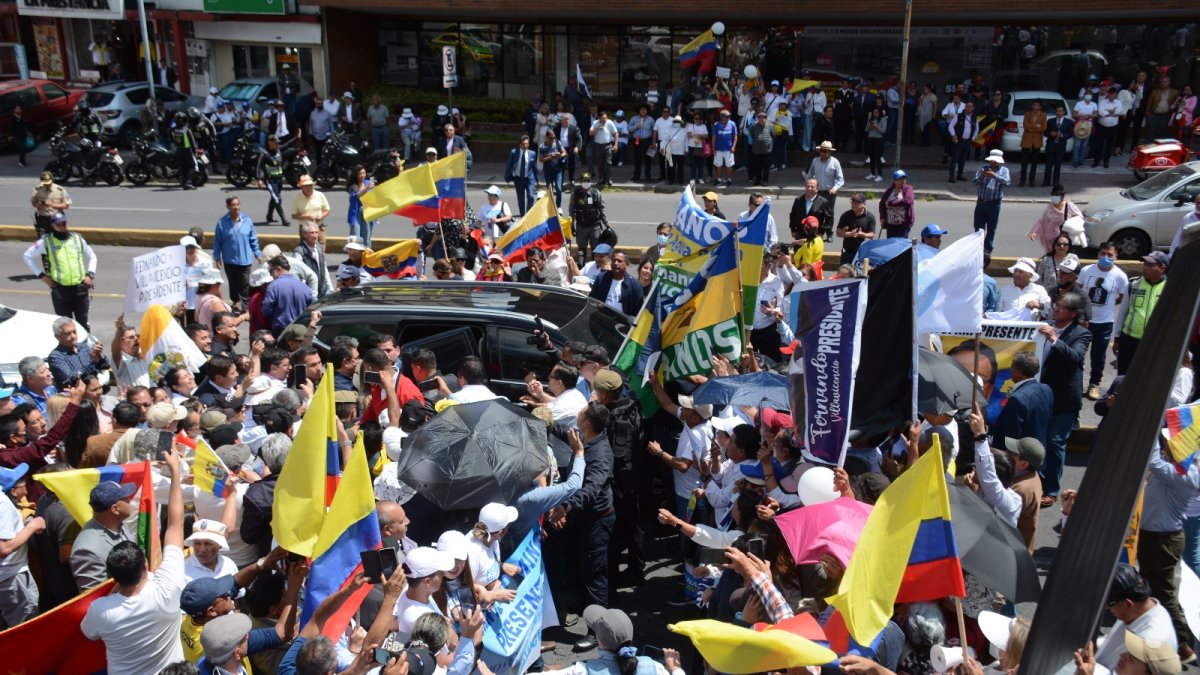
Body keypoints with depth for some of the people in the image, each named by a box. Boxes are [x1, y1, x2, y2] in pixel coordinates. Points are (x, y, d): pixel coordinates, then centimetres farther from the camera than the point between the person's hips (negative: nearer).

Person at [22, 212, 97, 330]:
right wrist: (40, 275, -1)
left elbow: (92, 257, 16)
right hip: (60, 290, -2)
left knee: (83, 321, 9)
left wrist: (90, 274, 3)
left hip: (80, 288, 2)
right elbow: (27, 256, 4)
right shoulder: (46, 241, -3)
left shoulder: (77, 238, 4)